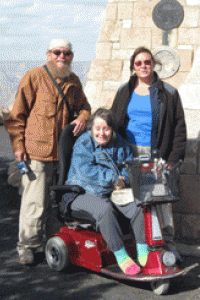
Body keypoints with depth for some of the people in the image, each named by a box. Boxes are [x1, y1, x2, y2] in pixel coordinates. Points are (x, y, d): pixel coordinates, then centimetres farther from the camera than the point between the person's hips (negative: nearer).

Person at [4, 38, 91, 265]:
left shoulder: (73, 81, 14)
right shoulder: (34, 77, -2)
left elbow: (83, 105, 28)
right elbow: (18, 114, -2)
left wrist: (82, 117, 4)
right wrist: (18, 144, -8)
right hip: (37, 151, -5)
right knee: (35, 201, -3)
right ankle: (27, 245, 12)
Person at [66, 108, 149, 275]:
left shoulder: (119, 144, 12)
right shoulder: (83, 144, -5)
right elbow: (87, 170, -18)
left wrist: (123, 180, -13)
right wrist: (114, 178, -20)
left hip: (113, 193, 5)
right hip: (84, 194, -5)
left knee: (138, 205, -21)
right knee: (105, 209, -36)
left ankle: (143, 253, -15)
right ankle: (121, 256, -28)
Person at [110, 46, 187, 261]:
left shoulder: (167, 93, 4)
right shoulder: (124, 92, 13)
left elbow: (179, 128, 3)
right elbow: (113, 122, 16)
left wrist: (173, 158, -6)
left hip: (156, 155, -2)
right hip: (129, 153, 2)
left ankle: (167, 242, 3)